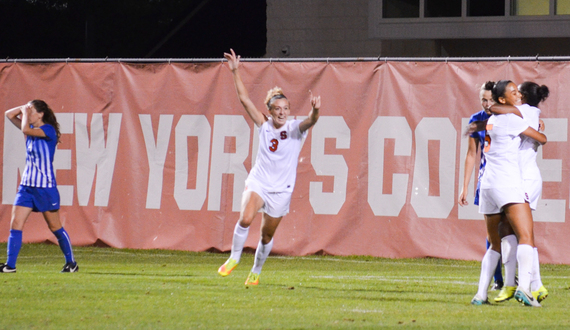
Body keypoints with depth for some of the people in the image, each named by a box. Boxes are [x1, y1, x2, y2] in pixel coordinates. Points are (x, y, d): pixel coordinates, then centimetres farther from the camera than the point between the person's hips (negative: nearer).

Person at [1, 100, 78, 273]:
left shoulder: (48, 130, -13)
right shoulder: (32, 128, 10)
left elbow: (26, 130, -29)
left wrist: (26, 112, -13)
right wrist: (25, 107, 2)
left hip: (45, 187, -7)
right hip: (27, 186, 7)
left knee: (55, 228, 4)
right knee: (15, 224, -5)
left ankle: (71, 262, 18)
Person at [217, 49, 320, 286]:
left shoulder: (295, 129, -5)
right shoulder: (264, 126, 1)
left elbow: (309, 122, -27)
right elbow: (245, 99, -1)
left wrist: (314, 112, -50)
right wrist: (235, 72, -5)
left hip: (281, 191, -1)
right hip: (258, 183, 1)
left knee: (267, 236, 9)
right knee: (245, 219, -26)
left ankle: (256, 271, 32)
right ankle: (234, 258, -6)